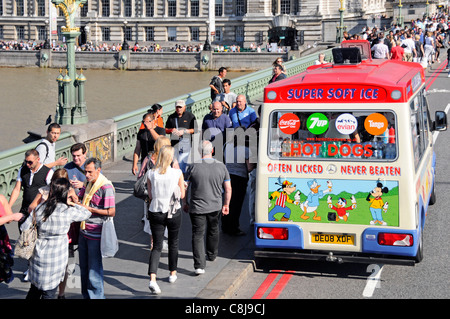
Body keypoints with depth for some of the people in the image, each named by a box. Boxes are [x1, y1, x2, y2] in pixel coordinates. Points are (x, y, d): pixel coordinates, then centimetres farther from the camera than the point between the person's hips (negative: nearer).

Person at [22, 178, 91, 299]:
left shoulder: (40, 208, -4)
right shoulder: (68, 212, -15)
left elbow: (24, 228, 1)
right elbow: (87, 213, 2)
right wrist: (72, 204, 11)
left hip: (38, 256, 4)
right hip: (56, 259, -4)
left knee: (35, 290, 21)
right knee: (49, 293, 8)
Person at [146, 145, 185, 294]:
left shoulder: (151, 174, -6)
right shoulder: (177, 173, -11)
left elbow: (150, 196, 0)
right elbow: (182, 195, -3)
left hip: (155, 213, 1)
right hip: (174, 212, -1)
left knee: (157, 246, 5)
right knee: (173, 243, 20)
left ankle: (152, 279, -13)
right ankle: (173, 273, 34)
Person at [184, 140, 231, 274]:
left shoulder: (193, 167, -11)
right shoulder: (221, 167, -4)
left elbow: (186, 187, -2)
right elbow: (228, 189, -1)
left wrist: (186, 203, 11)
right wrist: (226, 205, 10)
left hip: (197, 207, -3)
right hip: (215, 206, 3)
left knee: (198, 234, 1)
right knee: (213, 230, 25)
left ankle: (199, 265, -10)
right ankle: (212, 255, 44)